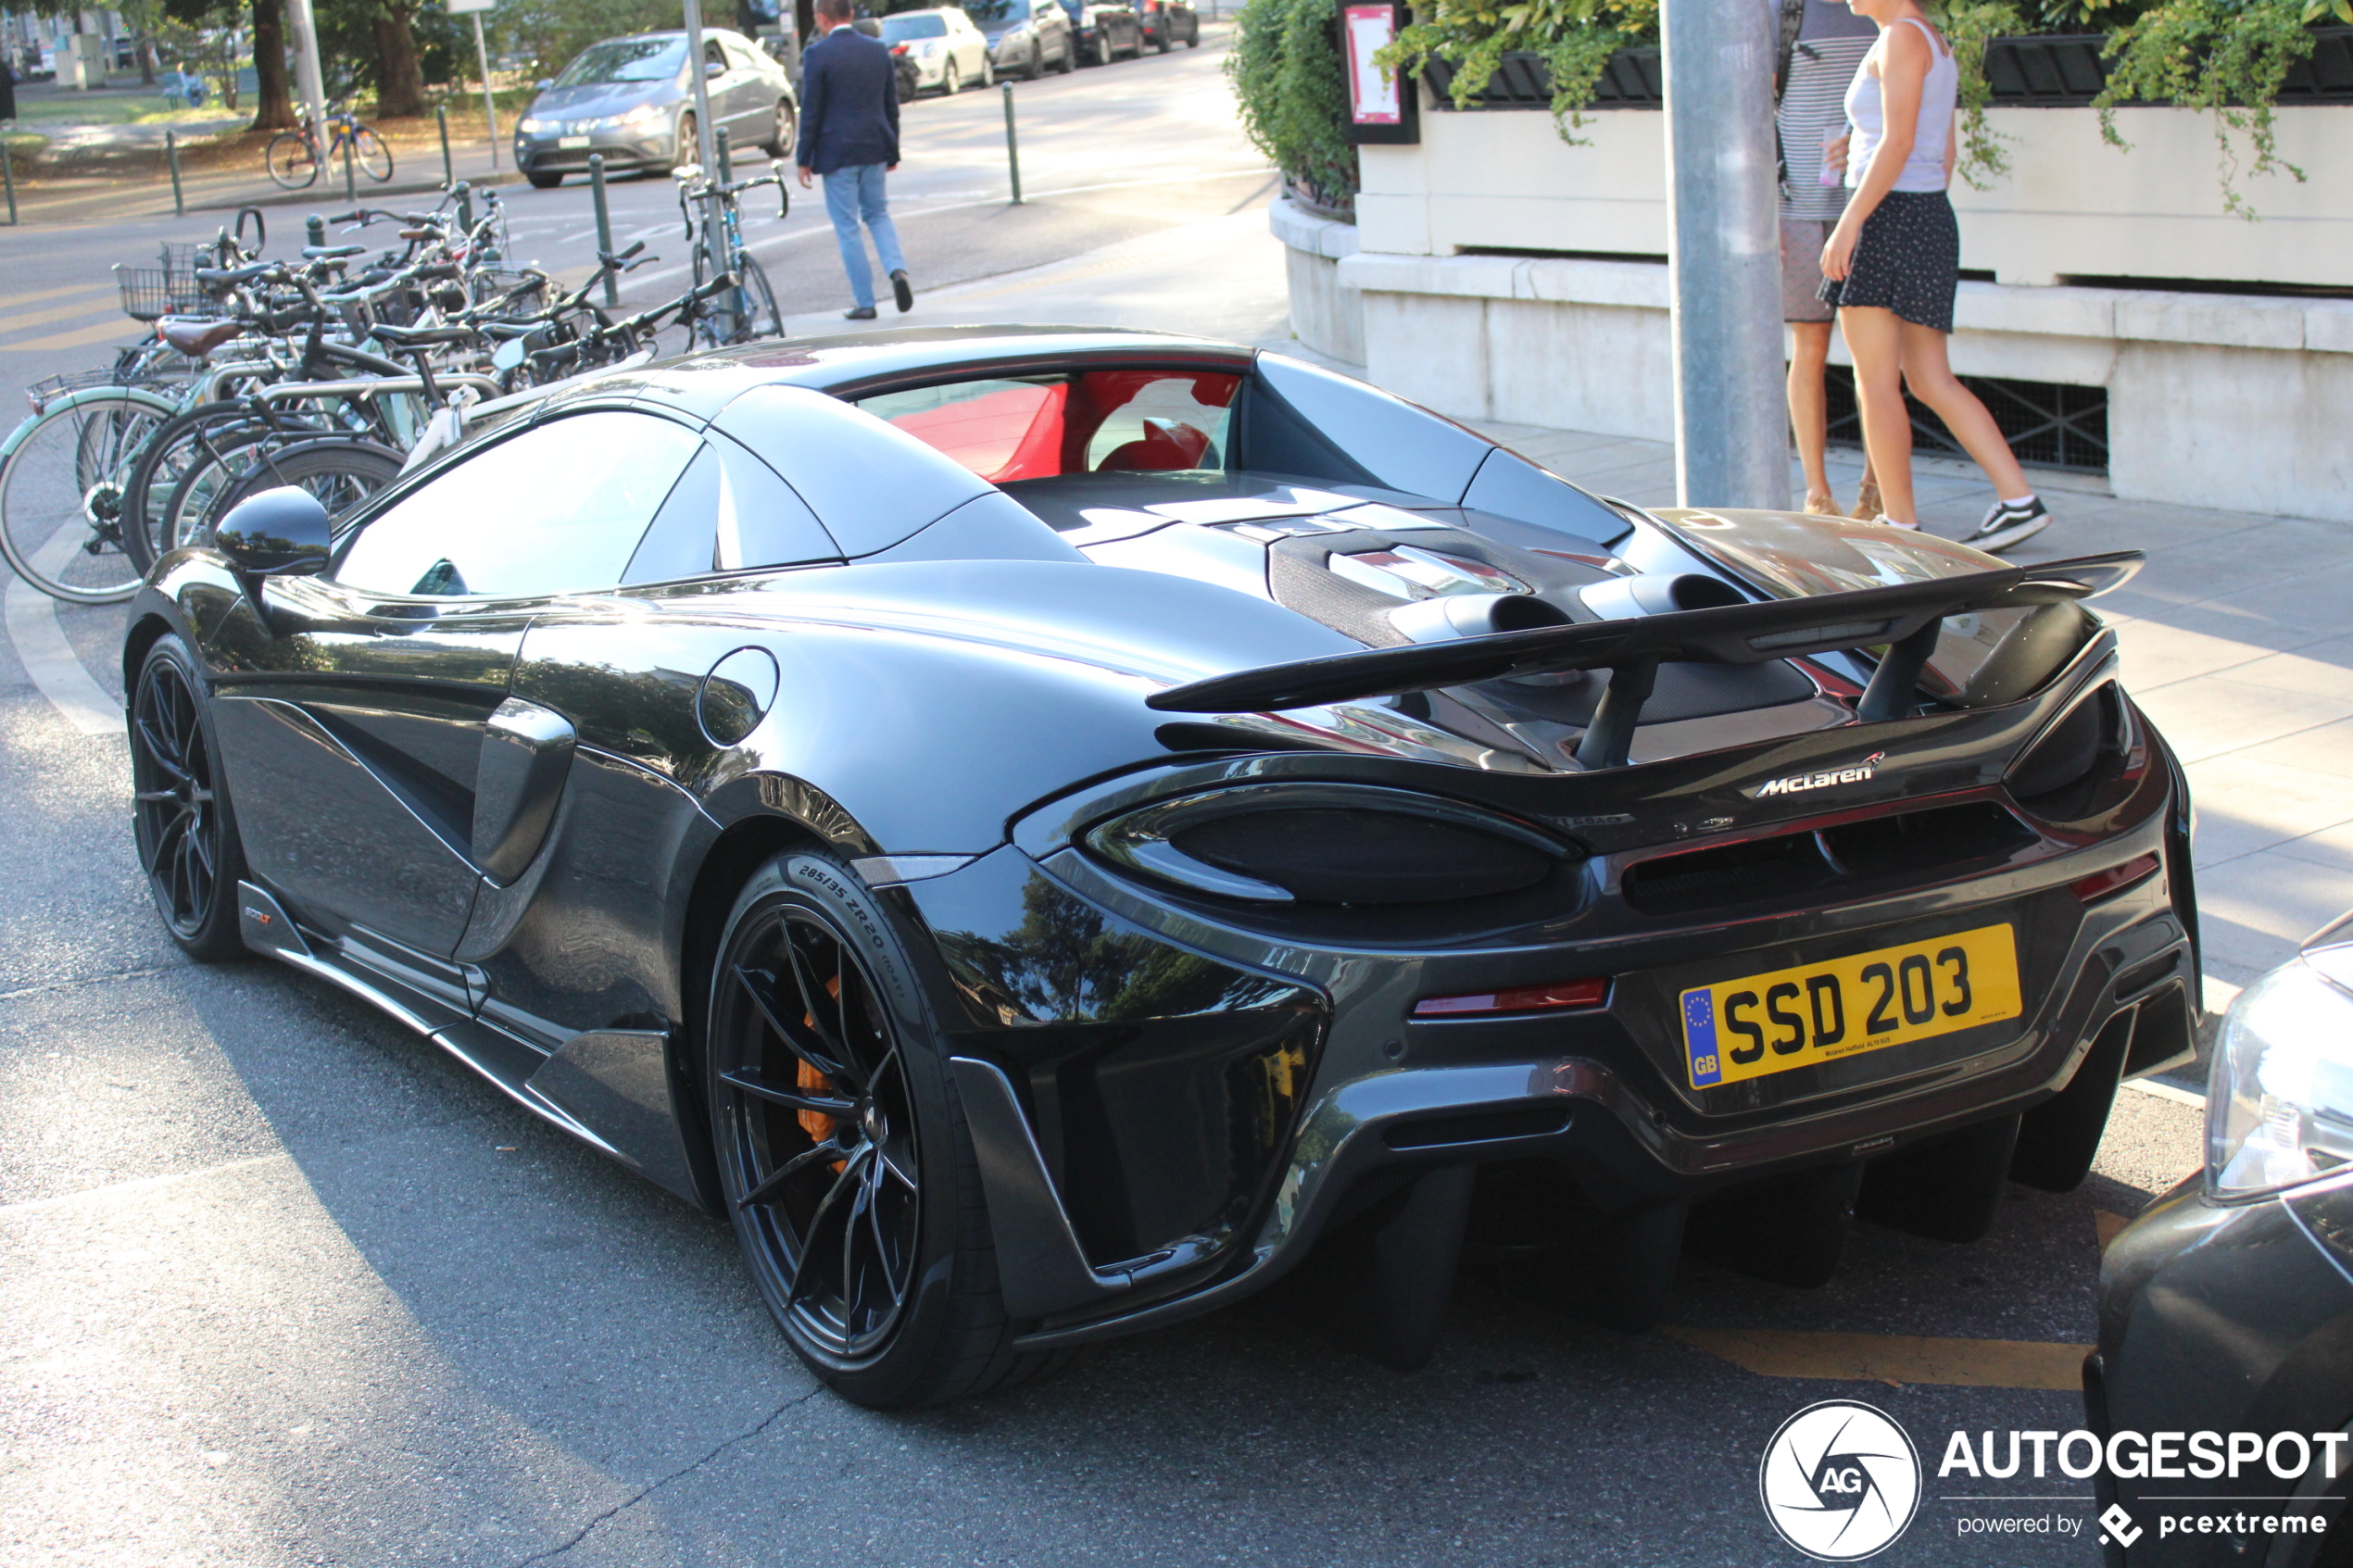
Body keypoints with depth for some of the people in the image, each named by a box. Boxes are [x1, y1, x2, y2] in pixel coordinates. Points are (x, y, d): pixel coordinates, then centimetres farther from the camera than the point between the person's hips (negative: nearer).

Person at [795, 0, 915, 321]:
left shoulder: (818, 54, -11)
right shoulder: (879, 50, 4)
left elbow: (811, 111, -10)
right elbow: (892, 105, 9)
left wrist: (804, 159, -3)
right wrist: (893, 151, 18)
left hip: (836, 151, -5)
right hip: (875, 149, 5)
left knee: (847, 228, 4)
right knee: (878, 214, 21)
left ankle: (865, 303, 6)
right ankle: (897, 270, -3)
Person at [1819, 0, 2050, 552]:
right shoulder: (1936, 46, 18)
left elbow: (1898, 142, -18)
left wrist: (1848, 223, -21)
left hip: (1888, 217, -9)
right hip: (1931, 218, 9)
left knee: (1876, 379, -3)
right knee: (1930, 381, 10)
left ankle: (1900, 524, -1)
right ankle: (2020, 500, 6)